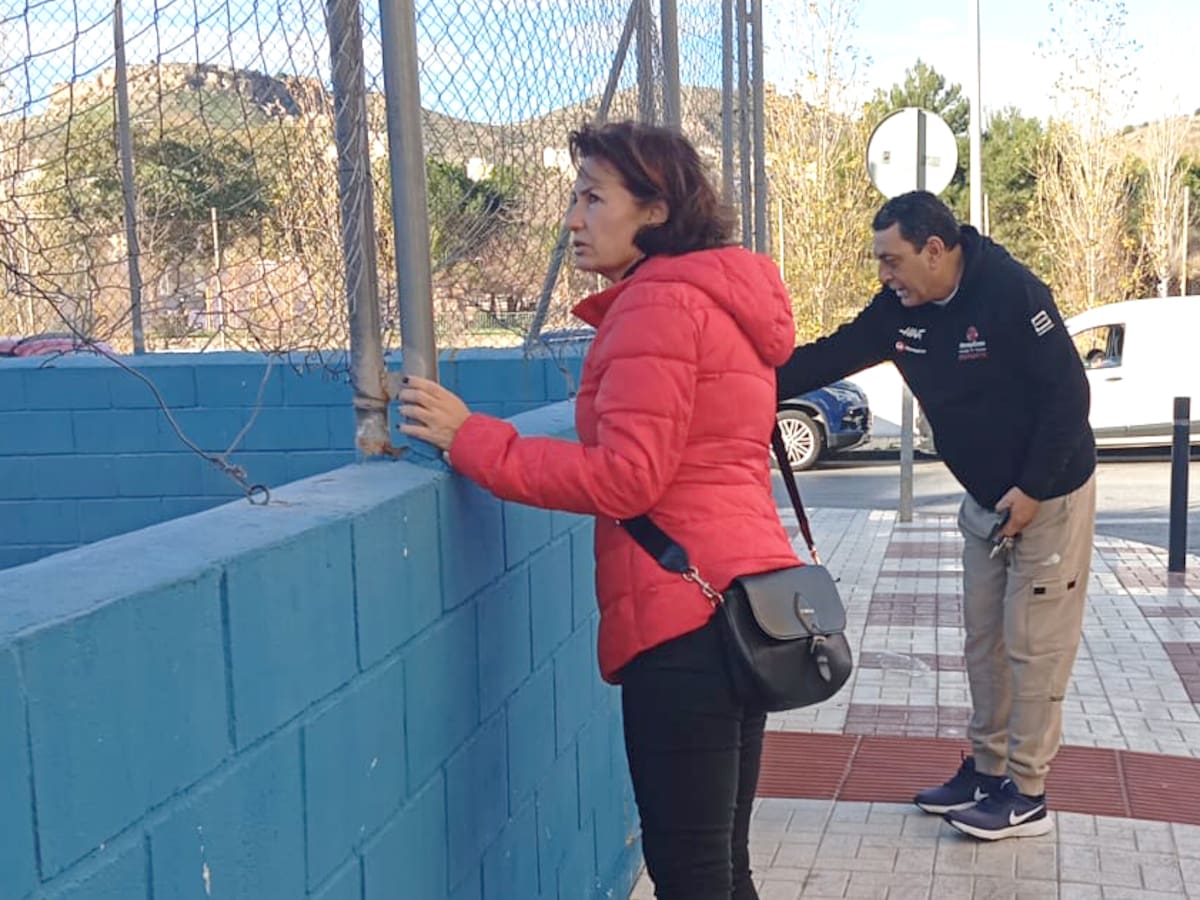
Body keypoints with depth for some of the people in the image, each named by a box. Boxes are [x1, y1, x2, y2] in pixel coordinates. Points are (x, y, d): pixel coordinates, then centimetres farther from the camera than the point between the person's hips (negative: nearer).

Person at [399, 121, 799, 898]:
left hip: (685, 611, -10)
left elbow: (625, 476, -18)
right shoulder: (722, 295, 18)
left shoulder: (658, 302, -11)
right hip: (740, 595, 10)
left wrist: (472, 439, -13)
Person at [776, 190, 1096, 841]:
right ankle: (987, 768, 27)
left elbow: (1068, 392, -22)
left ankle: (1026, 793, 9)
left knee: (1034, 645, -1)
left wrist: (1032, 489, -22)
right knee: (983, 639, 14)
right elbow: (828, 356, -3)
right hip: (985, 501, 7)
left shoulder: (1011, 292, -24)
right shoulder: (900, 310, -3)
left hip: (1050, 496, -7)